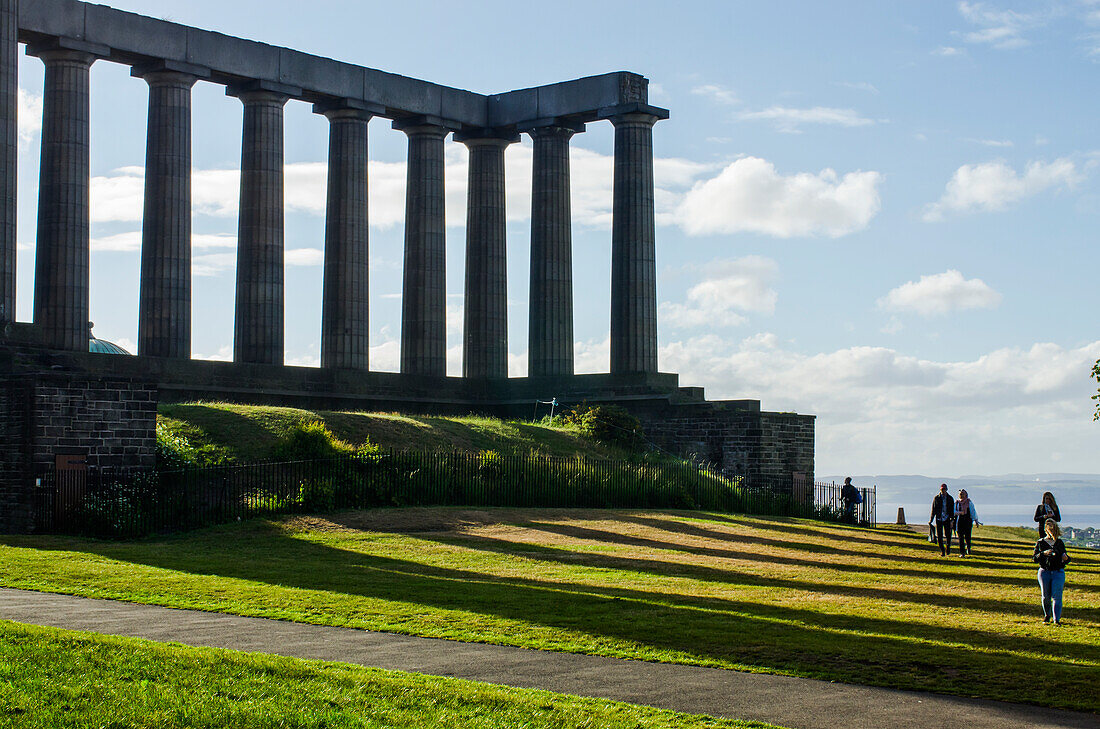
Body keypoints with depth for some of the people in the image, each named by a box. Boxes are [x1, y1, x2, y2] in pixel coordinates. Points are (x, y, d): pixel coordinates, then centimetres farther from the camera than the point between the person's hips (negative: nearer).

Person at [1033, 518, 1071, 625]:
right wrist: (1043, 553, -19)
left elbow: (1065, 559, 16)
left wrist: (1066, 558, -8)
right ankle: (1047, 616, 26)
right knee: (1046, 596, 4)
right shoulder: (1040, 543, 6)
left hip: (1058, 572, 0)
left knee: (1056, 596, -8)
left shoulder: (1059, 543, 11)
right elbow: (1035, 558, -1)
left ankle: (1057, 619, -5)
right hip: (1044, 572, 0)